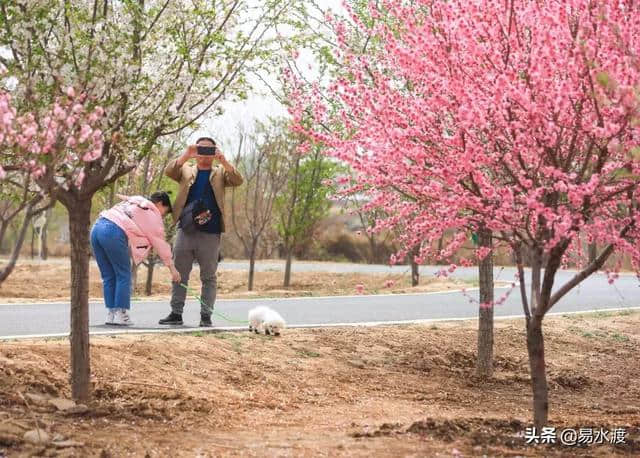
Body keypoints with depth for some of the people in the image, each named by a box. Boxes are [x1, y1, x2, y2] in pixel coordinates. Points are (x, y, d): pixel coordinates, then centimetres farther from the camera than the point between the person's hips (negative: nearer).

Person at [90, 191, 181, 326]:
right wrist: (172, 268, 15)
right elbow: (160, 243, 10)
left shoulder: (134, 201, 32)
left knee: (108, 277, 13)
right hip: (114, 233, -8)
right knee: (124, 275, 4)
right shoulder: (153, 214, 8)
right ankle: (121, 314, 1)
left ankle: (111, 314, 13)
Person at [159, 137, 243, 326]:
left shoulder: (220, 172, 12)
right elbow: (169, 171, -4)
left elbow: (237, 180, -6)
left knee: (209, 277, 1)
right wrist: (186, 155, -17)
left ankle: (206, 315, 5)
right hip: (185, 231, 1)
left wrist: (223, 161, -19)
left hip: (210, 234, -1)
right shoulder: (186, 170, 15)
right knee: (179, 274, 3)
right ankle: (176, 313, 9)